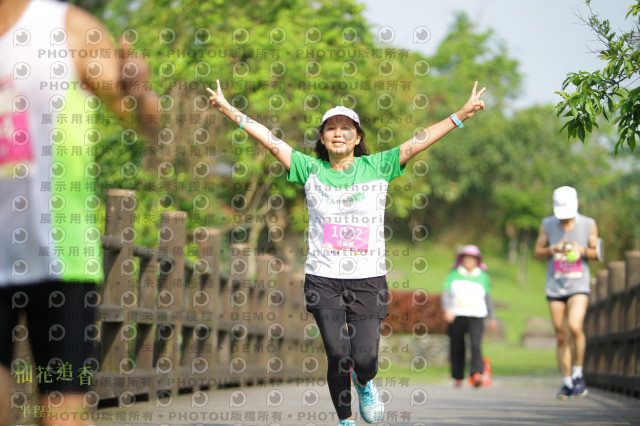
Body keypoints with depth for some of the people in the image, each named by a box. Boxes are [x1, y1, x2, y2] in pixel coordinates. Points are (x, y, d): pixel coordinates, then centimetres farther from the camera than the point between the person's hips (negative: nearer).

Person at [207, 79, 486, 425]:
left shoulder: (377, 167, 5)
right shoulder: (311, 170, 6)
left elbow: (419, 141, 1)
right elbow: (270, 140, 3)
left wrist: (461, 115, -5)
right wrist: (229, 110, 0)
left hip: (368, 279, 0)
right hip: (323, 278, 0)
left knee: (365, 359, -8)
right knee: (337, 355, -7)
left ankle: (364, 383, 30)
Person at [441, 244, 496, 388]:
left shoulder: (483, 276, 11)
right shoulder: (454, 275, 8)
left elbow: (488, 298, 19)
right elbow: (446, 293, -2)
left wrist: (491, 317, 20)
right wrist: (447, 309, -19)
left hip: (476, 317, -1)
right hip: (457, 316, 1)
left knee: (476, 344, -21)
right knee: (457, 348, 5)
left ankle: (477, 374, -30)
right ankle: (458, 378, 18)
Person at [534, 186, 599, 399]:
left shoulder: (589, 224, -1)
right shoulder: (547, 224, 2)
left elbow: (596, 253, 7)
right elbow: (538, 253, 7)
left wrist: (583, 250, -15)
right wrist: (553, 249, -14)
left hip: (579, 285, -2)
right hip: (555, 287, 2)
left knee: (574, 326, -23)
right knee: (561, 337, 2)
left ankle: (577, 374, -6)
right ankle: (567, 383, 12)